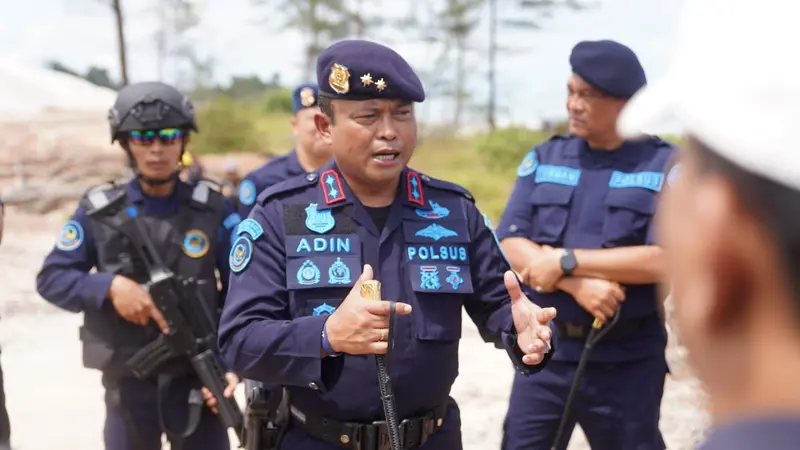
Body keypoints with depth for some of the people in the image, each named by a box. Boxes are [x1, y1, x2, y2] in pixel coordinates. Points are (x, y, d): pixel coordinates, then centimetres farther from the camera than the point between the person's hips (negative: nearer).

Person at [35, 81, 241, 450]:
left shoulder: (213, 211, -2)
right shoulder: (99, 211, -1)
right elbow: (50, 278, 1)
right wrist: (111, 286, -16)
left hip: (198, 379, -1)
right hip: (126, 384, 1)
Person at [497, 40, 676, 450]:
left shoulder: (666, 167, -6)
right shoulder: (544, 158, 5)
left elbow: (665, 259, -17)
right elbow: (510, 246, -3)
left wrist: (564, 261, -17)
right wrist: (578, 284, -20)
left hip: (628, 358, -3)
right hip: (546, 346, 3)